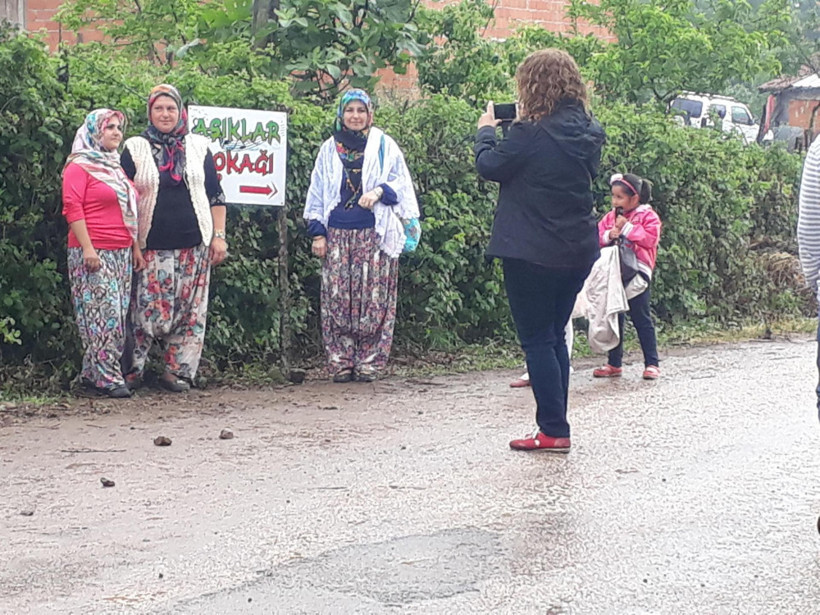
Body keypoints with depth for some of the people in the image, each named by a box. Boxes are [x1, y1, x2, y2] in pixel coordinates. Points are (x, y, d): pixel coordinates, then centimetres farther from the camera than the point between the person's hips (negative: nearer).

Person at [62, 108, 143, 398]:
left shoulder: (115, 168, 20)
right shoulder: (79, 167, -4)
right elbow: (72, 208, -12)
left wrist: (135, 248, 20)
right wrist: (87, 249, -20)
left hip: (121, 253, 8)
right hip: (94, 253, -8)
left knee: (117, 314, 5)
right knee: (104, 314, -12)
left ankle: (92, 374, 12)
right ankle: (108, 378, -10)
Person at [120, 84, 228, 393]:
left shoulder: (198, 147, 11)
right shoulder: (135, 149, 7)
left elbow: (215, 196, 12)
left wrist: (219, 236, 4)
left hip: (194, 244, 2)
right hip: (152, 247, -2)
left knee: (190, 309, 1)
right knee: (148, 309, -6)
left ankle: (178, 371, 8)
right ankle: (132, 370, 3)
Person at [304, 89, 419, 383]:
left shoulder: (384, 146, 9)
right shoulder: (329, 149, 14)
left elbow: (400, 182, 8)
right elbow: (317, 193, 14)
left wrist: (379, 191, -12)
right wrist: (318, 232, 6)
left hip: (374, 235, -2)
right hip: (337, 234, 2)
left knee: (373, 299, -5)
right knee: (337, 298, -3)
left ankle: (369, 362, 0)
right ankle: (341, 362, 1)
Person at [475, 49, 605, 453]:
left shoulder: (532, 133, -18)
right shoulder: (589, 132, 5)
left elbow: (490, 166, -9)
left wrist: (486, 131, 9)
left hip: (532, 253, -7)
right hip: (577, 252, 7)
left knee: (536, 340, 1)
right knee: (555, 336, 16)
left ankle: (554, 431, 0)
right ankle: (555, 425, 18)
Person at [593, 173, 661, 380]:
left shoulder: (647, 216, -1)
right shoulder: (611, 216, 14)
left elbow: (651, 238, -13)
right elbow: (597, 236, 10)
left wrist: (626, 228, -13)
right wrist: (608, 235, -10)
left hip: (636, 272, -5)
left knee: (640, 317, -4)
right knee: (613, 317, 8)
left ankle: (652, 363, 1)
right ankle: (614, 364, 16)